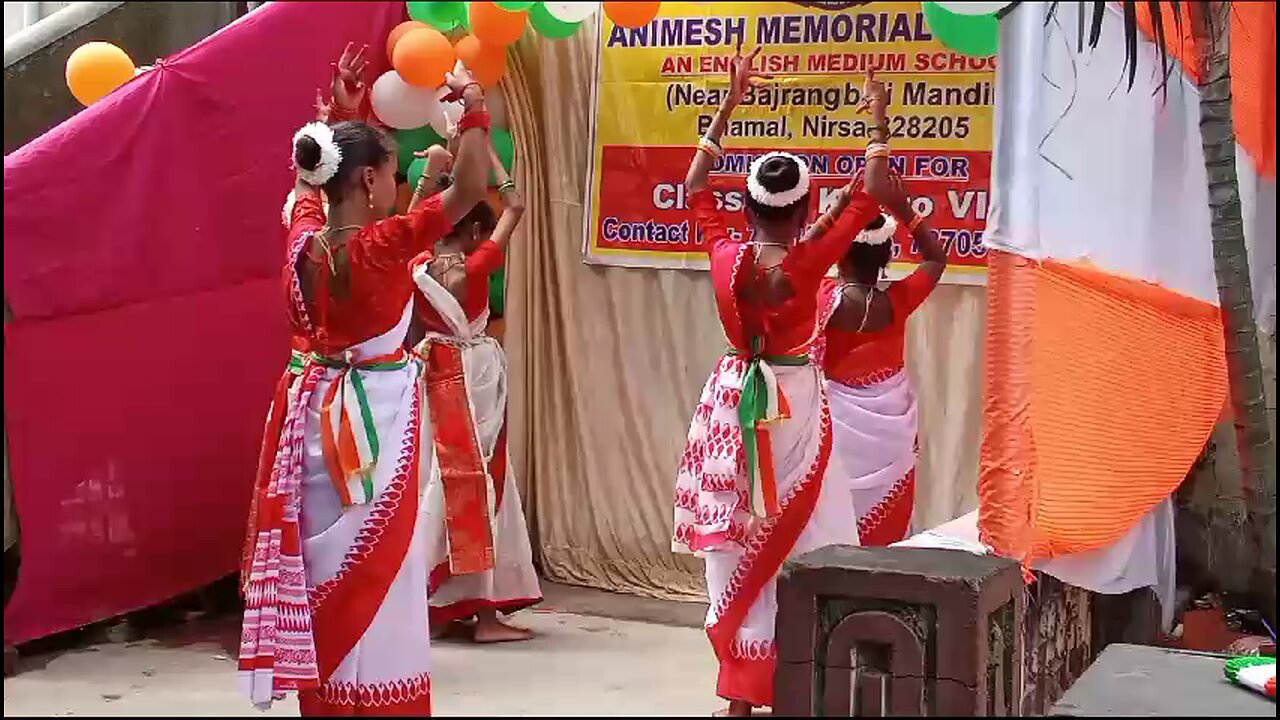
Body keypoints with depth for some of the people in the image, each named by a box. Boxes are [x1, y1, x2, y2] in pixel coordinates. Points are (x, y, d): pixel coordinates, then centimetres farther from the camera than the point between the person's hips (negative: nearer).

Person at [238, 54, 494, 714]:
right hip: (376, 414, -7)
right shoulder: (384, 244, -17)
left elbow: (306, 183, 24)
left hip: (320, 407, 7)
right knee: (375, 572, -1)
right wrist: (473, 112, -13)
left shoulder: (304, 239, 1)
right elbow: (467, 191, -21)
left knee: (324, 564, 14)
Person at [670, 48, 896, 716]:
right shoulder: (808, 261, -15)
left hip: (734, 400, 4)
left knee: (735, 544, 8)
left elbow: (695, 186, 9)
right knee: (797, 545, 2)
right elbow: (866, 196, -6)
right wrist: (877, 119, 5)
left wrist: (729, 102, 14)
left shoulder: (725, 256, -7)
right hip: (794, 406, -3)